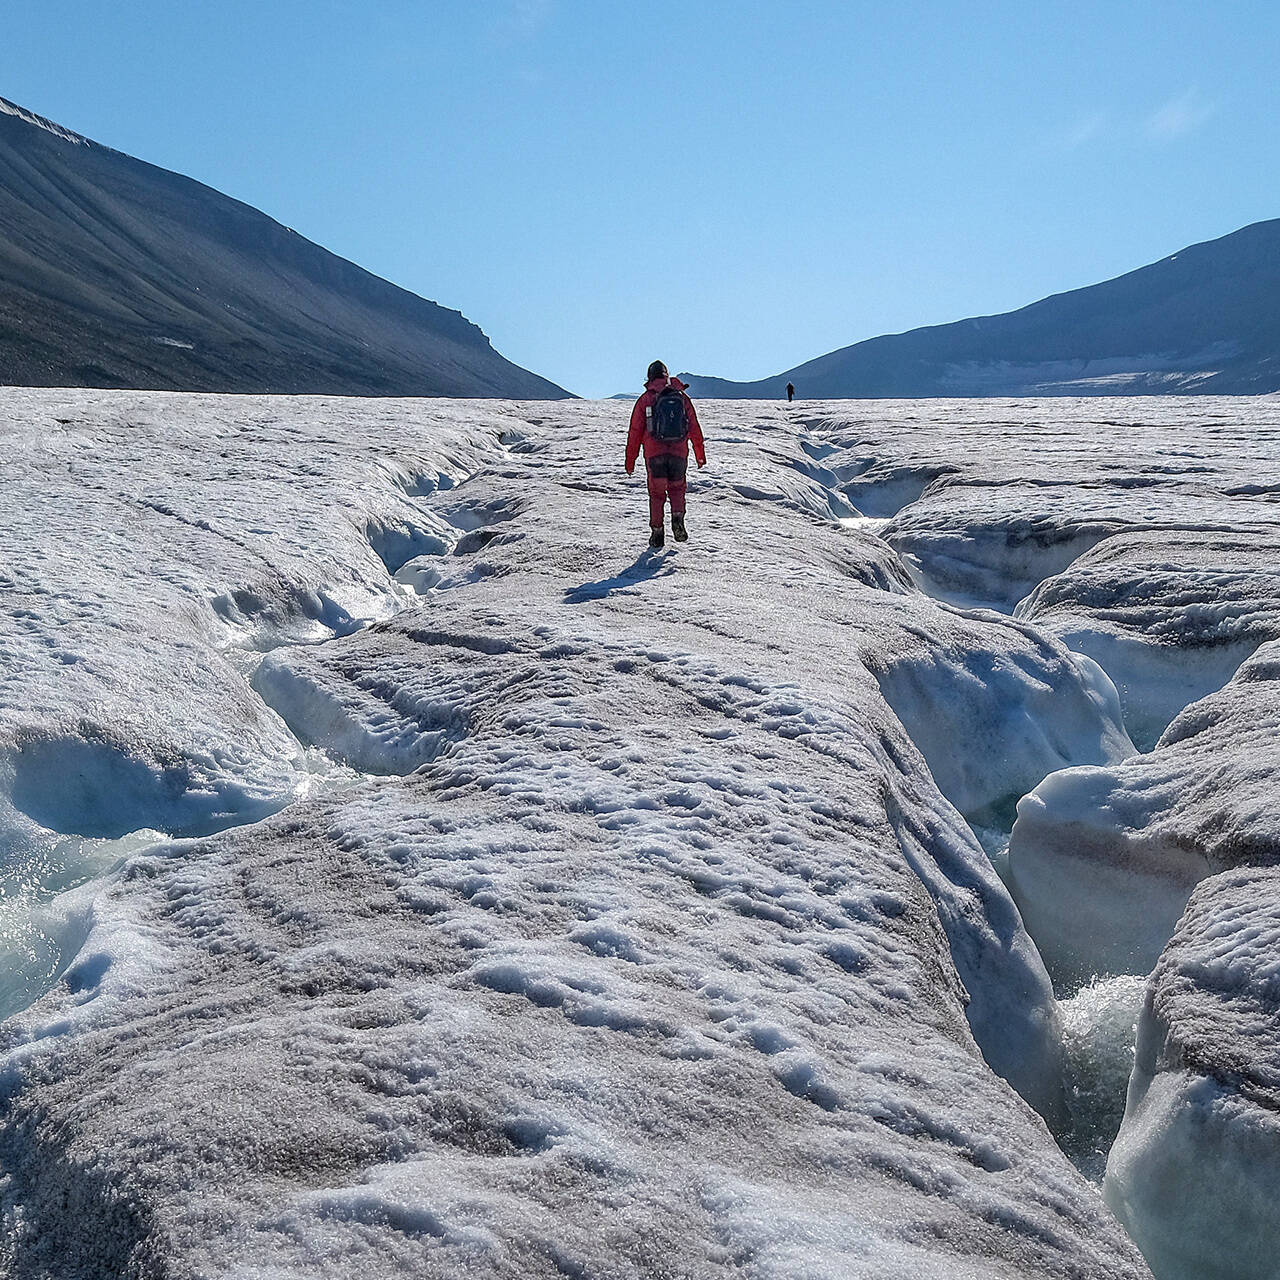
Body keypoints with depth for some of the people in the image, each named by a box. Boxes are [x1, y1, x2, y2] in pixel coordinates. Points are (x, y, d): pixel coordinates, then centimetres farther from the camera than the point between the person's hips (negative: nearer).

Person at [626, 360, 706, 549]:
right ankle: (677, 519, -5)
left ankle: (657, 533, 6)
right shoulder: (682, 396, 7)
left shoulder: (645, 400, 1)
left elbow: (635, 432, 1)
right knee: (676, 488, 18)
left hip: (654, 453, -1)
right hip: (679, 452, 1)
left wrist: (630, 461, 7)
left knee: (657, 493, 9)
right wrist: (700, 455, 15)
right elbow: (695, 429, 8)